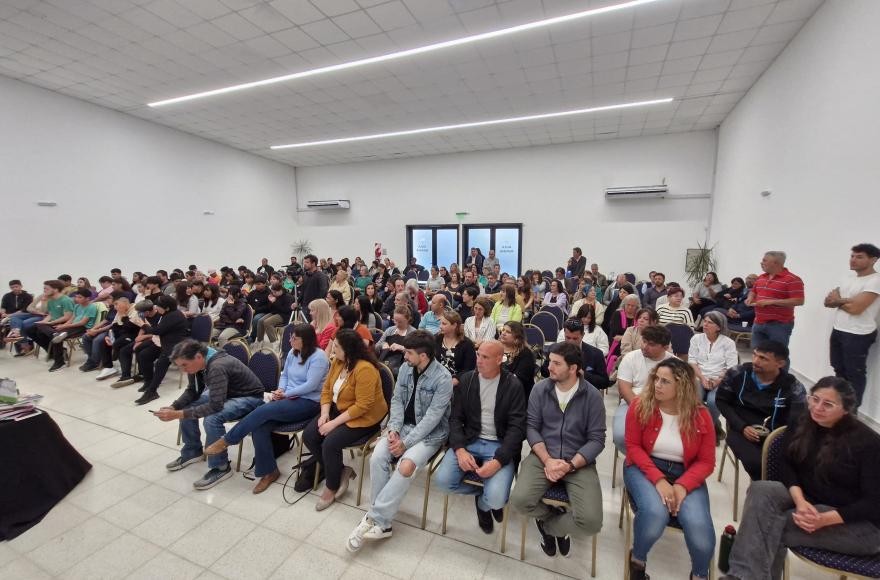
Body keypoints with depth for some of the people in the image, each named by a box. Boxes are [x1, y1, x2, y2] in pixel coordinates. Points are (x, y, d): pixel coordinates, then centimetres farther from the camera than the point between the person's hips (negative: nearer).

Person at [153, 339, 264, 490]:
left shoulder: (217, 367, -34)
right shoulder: (197, 362, -7)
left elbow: (214, 407, -37)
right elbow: (192, 392, 7)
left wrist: (178, 415, -33)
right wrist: (173, 407, -10)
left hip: (249, 398, -9)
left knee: (211, 419, -30)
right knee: (187, 406, 3)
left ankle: (221, 467, -10)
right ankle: (192, 452, 23)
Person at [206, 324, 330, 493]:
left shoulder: (318, 357, -15)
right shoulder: (293, 352, 9)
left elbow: (310, 385, -19)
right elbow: (284, 375, 18)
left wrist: (285, 393, -14)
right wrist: (280, 390, -2)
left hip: (308, 402, -7)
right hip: (289, 398, 7)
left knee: (263, 410, -25)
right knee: (259, 427, -18)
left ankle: (227, 440, -4)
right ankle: (268, 471, -5)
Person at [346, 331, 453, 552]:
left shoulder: (443, 378, -19)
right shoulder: (405, 368, 0)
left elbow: (432, 417, -20)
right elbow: (396, 400, 4)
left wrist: (406, 443, -21)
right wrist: (393, 429, -11)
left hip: (430, 433, -5)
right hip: (404, 426, 5)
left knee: (406, 466, -30)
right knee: (377, 456, -20)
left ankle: (373, 519, -13)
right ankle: (381, 522, -8)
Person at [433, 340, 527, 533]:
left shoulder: (513, 385, -7)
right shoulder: (466, 380, 2)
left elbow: (516, 428, -10)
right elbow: (456, 418, 2)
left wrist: (498, 461, -22)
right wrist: (460, 450, -15)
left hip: (500, 446, -3)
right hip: (469, 441, 3)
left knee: (496, 498, -25)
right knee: (442, 481, -19)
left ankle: (483, 502, 15)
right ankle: (483, 492, 12)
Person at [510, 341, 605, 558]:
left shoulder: (592, 396, -6)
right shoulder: (540, 389, -2)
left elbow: (597, 439, -5)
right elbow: (531, 426, -1)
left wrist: (570, 465, -17)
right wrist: (547, 460, -15)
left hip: (579, 462, 0)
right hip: (543, 456, 1)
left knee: (591, 522, -21)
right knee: (519, 500, -22)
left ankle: (548, 524, 14)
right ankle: (556, 517, 14)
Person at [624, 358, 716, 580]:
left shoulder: (700, 415, -6)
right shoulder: (640, 406, -11)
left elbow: (706, 462, -4)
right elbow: (633, 447, -9)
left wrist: (682, 486, -19)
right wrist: (658, 479, -21)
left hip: (685, 475, 2)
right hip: (645, 469, -2)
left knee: (698, 524, -25)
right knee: (655, 513, -30)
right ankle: (637, 559, 3)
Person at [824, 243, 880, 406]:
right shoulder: (849, 280, 11)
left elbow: (855, 308, -20)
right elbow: (828, 301, 8)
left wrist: (838, 300, -1)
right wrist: (845, 301, -11)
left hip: (858, 336, -8)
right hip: (837, 331, 8)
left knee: (854, 374, 3)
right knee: (839, 371, 18)